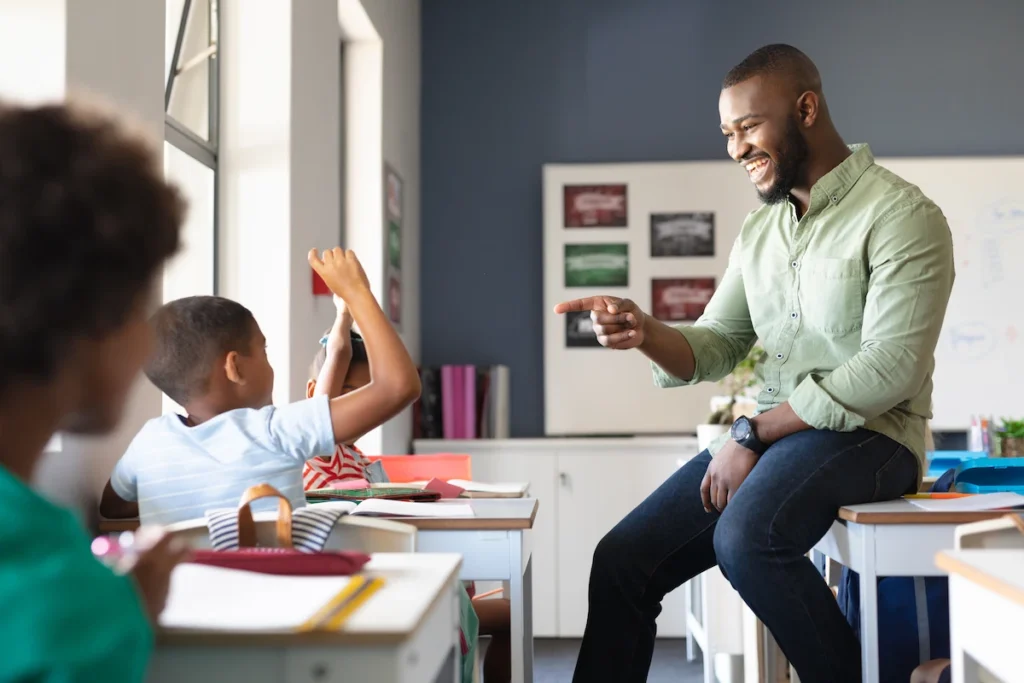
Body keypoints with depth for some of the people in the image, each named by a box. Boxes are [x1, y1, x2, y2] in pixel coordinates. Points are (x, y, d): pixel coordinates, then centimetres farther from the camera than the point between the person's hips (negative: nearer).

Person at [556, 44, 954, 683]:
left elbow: (890, 369, -17)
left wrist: (752, 433, -17)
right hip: (771, 434, 7)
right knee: (621, 559, -7)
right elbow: (713, 349, 11)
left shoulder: (901, 215, -9)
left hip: (869, 433, -6)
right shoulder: (757, 233, 14)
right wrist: (645, 333, -11)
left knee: (745, 538, -33)